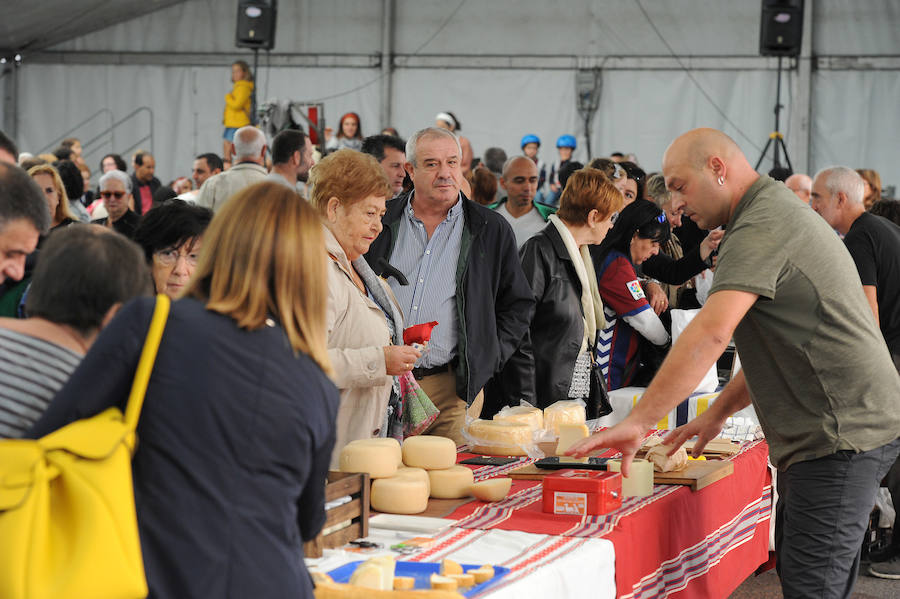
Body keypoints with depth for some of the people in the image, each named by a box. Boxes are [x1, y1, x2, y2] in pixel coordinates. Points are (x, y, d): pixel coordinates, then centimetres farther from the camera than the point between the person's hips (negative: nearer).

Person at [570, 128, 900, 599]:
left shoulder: (763, 224, -15)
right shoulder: (780, 213, 20)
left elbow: (712, 332, -27)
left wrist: (639, 421, -27)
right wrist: (718, 412, 20)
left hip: (841, 433, -11)